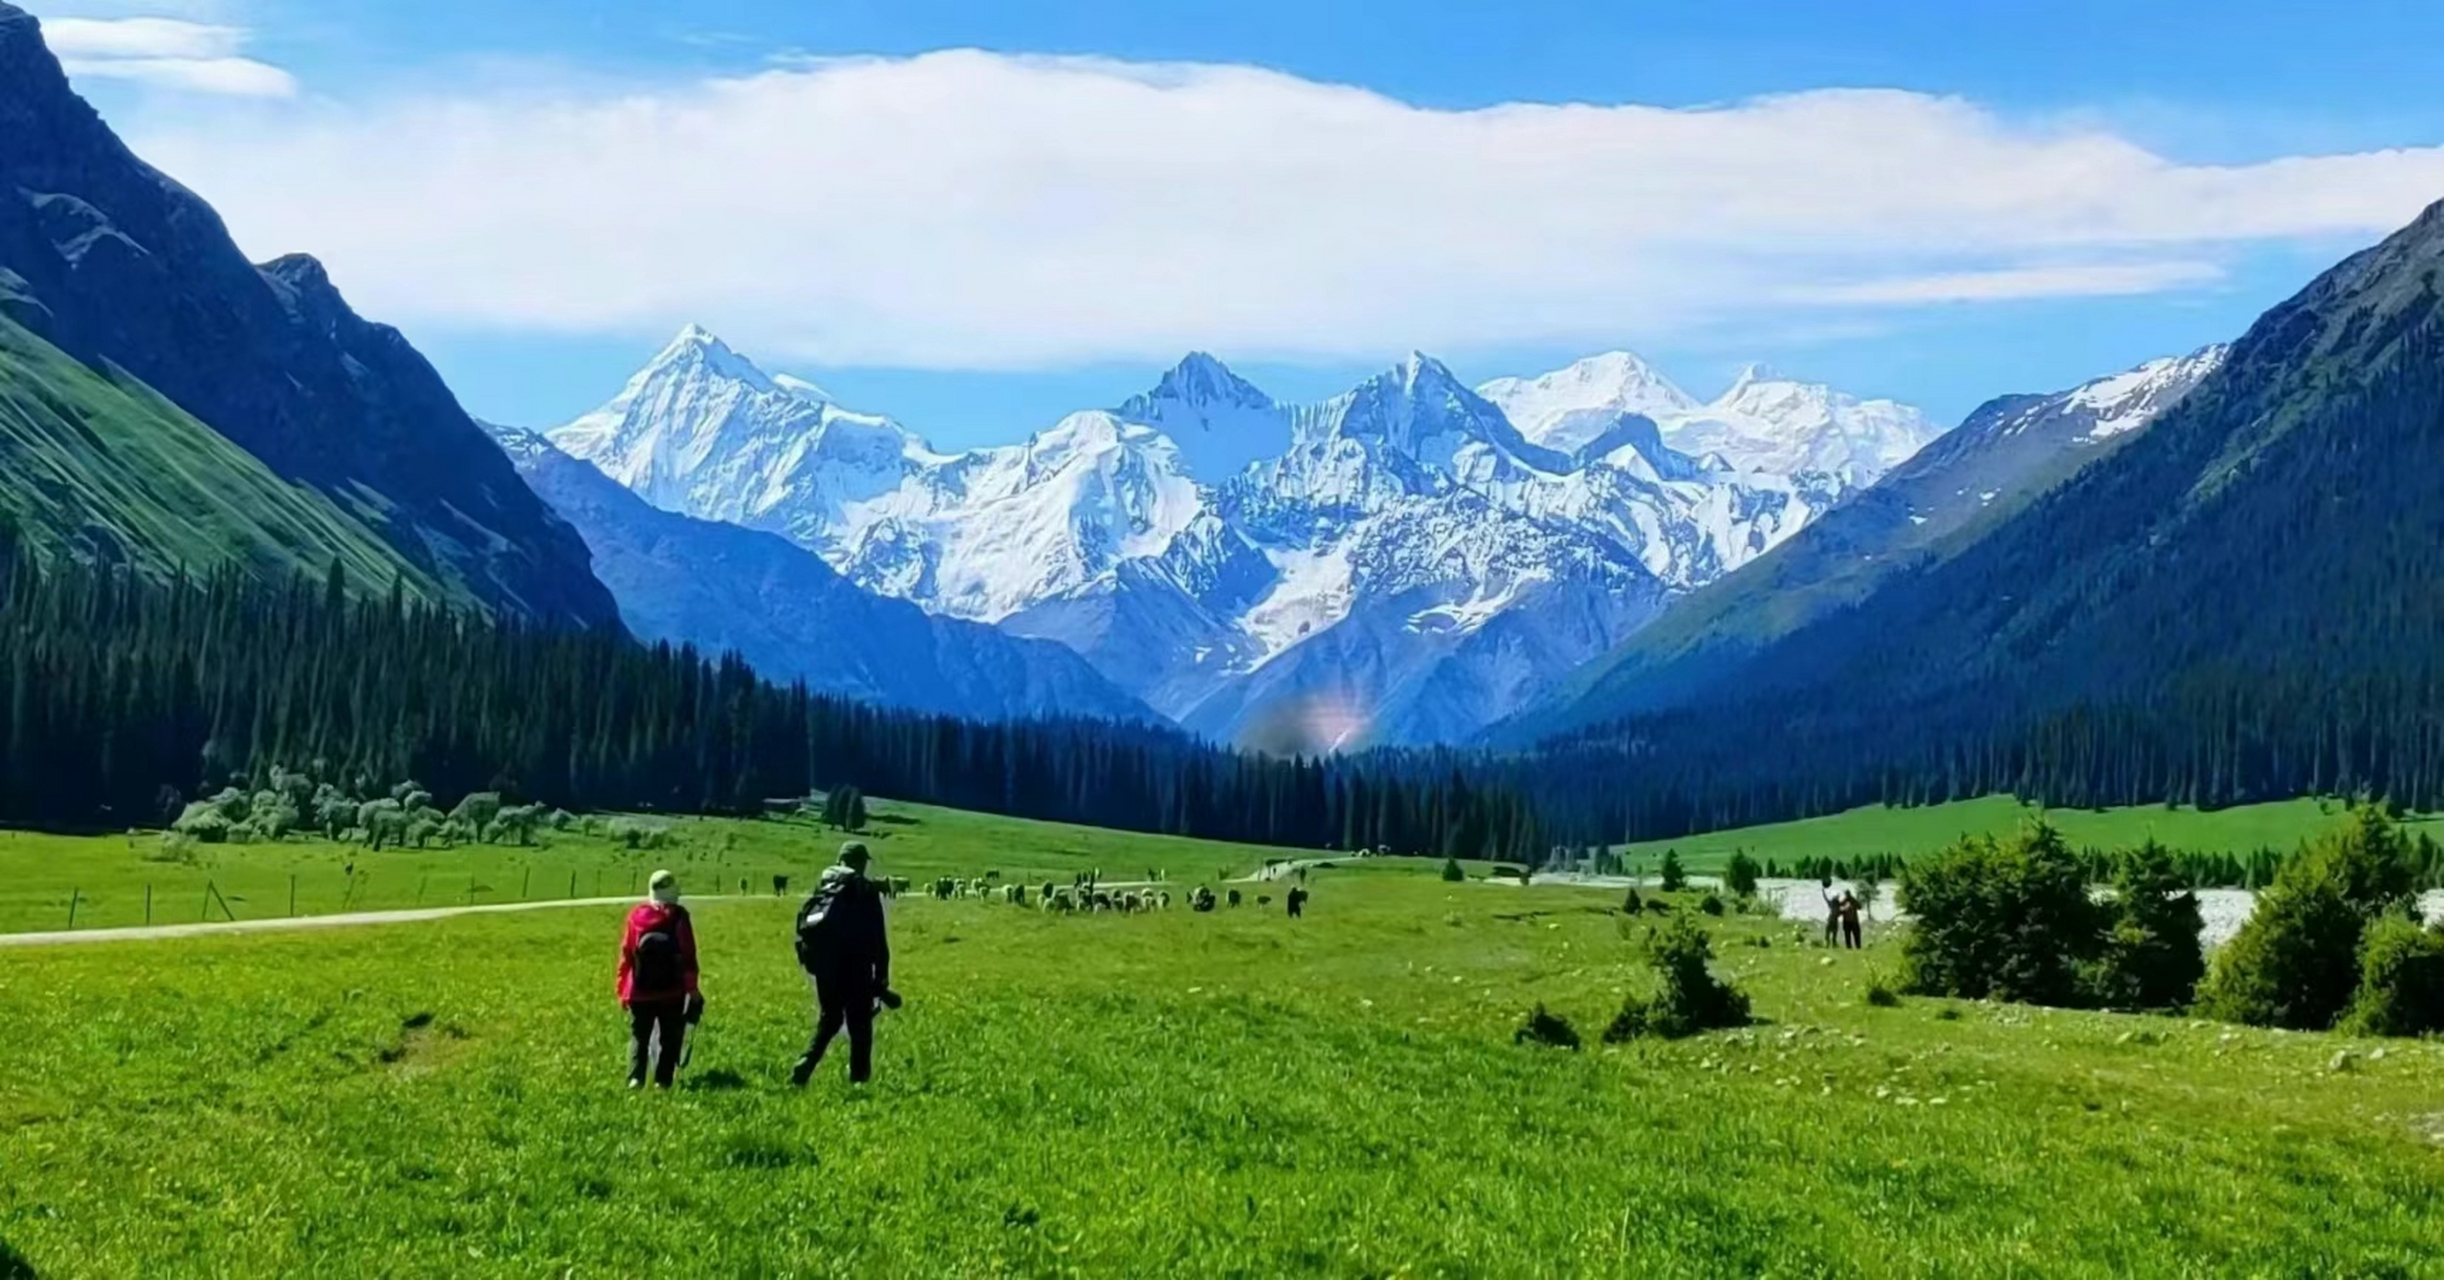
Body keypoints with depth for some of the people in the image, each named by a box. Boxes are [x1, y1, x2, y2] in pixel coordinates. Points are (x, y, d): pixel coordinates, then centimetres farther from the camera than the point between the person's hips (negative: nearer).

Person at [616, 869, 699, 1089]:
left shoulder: (636, 915, 0)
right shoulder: (678, 916, -7)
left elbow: (626, 954, 3)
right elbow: (688, 956, -7)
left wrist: (623, 990, 10)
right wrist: (692, 988, -1)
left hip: (640, 991, 2)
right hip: (671, 991, -2)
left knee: (638, 1037, 9)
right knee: (669, 1038, 8)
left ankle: (635, 1077, -7)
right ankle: (662, 1079, 0)